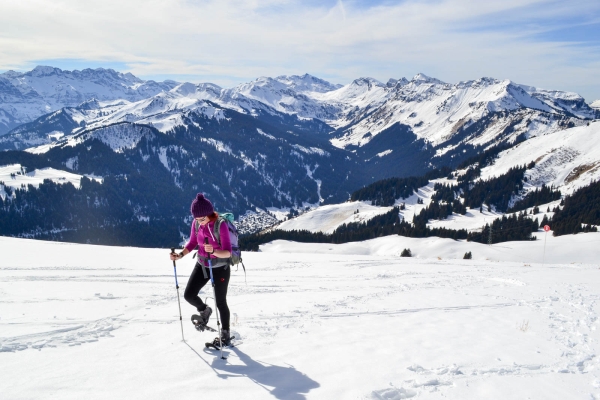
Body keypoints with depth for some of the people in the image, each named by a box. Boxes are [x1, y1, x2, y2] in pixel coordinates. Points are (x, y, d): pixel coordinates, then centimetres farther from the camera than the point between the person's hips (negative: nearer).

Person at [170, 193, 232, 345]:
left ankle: (225, 334, 26)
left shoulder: (221, 226, -26)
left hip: (220, 268, -5)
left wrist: (214, 251, -47)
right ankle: (204, 311, 34)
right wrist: (180, 255, -10)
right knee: (189, 295, 1)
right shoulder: (196, 224, -9)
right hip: (202, 265, 5)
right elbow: (192, 243, 6)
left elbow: (228, 252, -27)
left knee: (220, 302, 5)